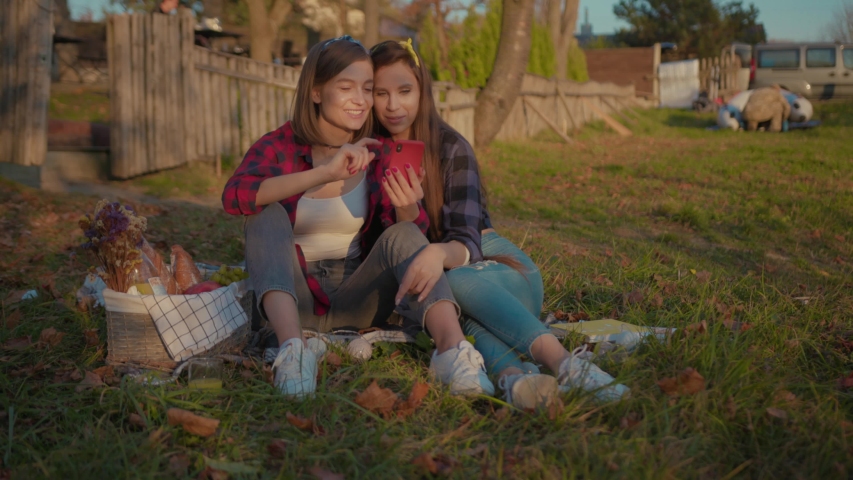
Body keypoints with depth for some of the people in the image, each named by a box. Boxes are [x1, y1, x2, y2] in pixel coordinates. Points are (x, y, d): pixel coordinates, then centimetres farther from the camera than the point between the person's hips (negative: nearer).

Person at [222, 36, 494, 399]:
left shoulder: (376, 155, 2)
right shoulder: (278, 147, -4)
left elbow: (414, 234, -9)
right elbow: (234, 196, -27)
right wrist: (324, 173, -36)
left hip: (356, 300, 1)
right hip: (292, 296, -1)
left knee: (403, 234, -24)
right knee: (268, 213, -24)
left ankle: (454, 350, -47)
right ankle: (292, 346, -46)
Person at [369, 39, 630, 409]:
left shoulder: (450, 148, -5)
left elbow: (467, 243, -16)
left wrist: (438, 253, -40)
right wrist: (404, 212, -17)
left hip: (494, 264, -1)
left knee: (456, 281, -37)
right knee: (449, 289, -36)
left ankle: (562, 362, -59)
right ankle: (513, 375, -63)